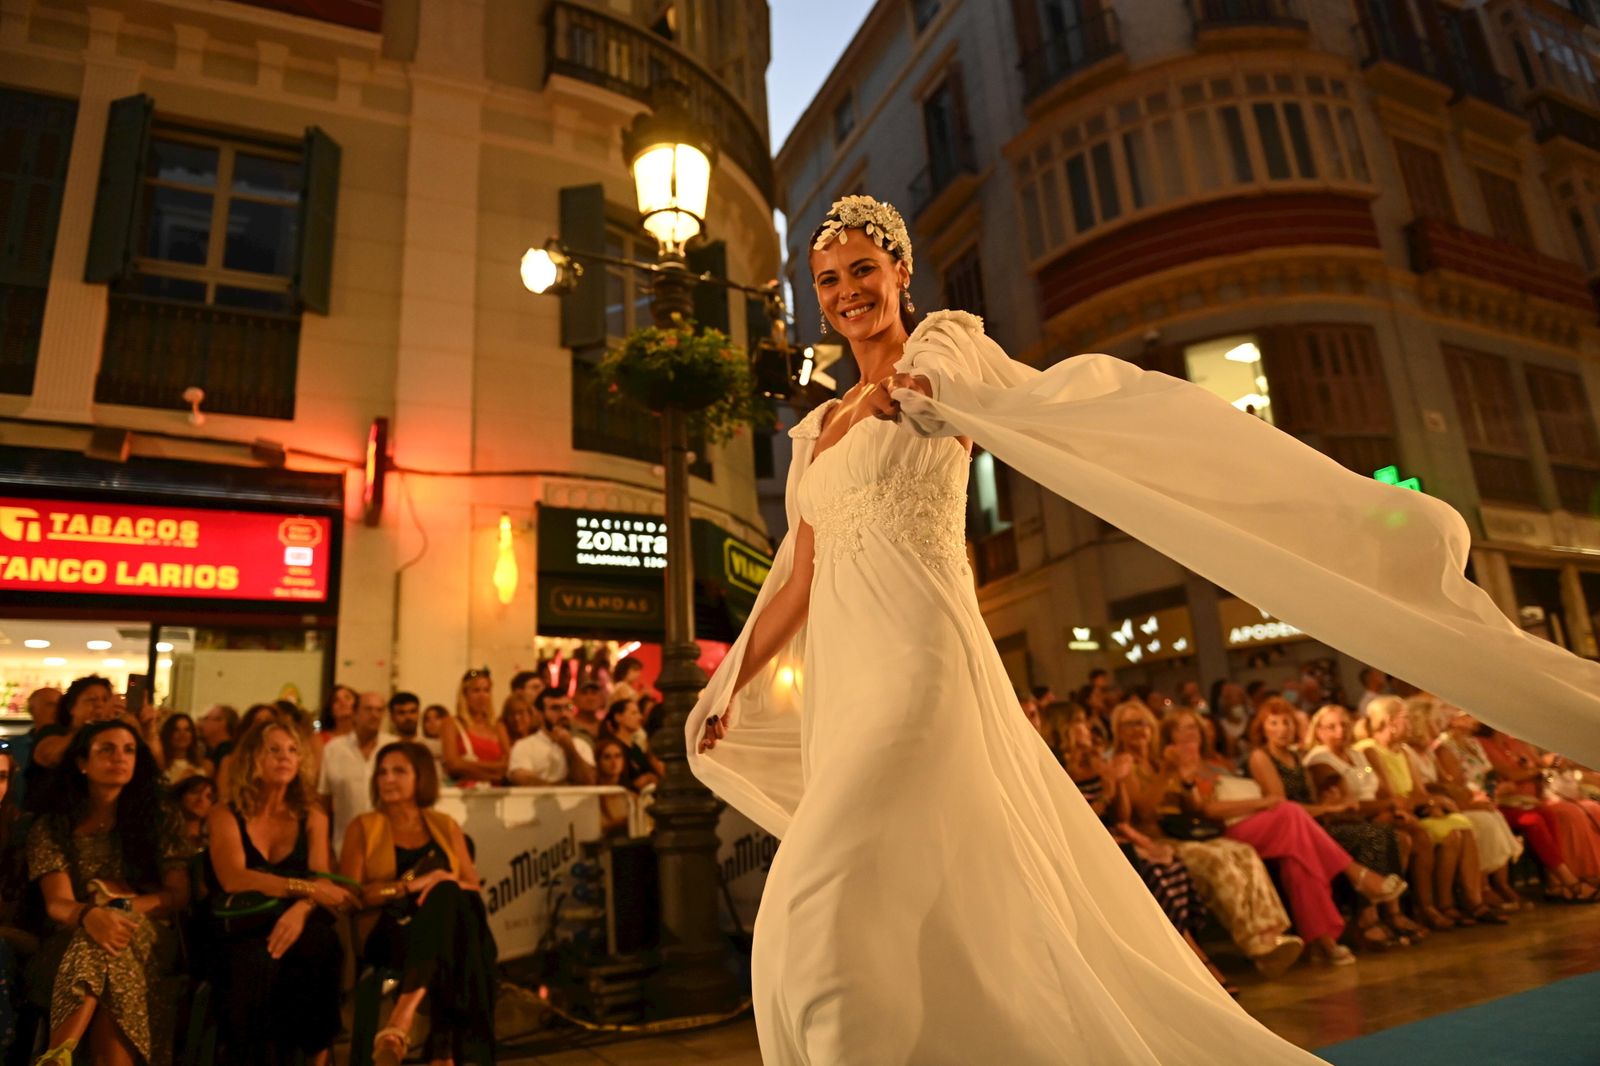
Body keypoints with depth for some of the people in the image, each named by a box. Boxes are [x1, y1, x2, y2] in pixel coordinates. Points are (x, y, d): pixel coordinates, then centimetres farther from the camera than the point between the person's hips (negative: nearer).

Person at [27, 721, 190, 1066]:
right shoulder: (51, 827, 5)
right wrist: (90, 914, -34)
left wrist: (121, 905, -15)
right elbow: (57, 904, -10)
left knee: (110, 950, -37)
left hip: (146, 940, 1)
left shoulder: (157, 818, 8)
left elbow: (178, 895, 3)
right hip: (73, 942, 0)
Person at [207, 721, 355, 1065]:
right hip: (242, 934, -1)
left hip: (293, 928, 2)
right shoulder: (225, 815, 3)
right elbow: (233, 879, -13)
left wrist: (301, 909, -26)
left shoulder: (312, 818, 11)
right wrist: (305, 888, -23)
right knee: (258, 961, -36)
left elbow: (322, 882, -2)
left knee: (321, 941, -33)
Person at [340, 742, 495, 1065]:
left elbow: (473, 887, 11)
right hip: (387, 932, -3)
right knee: (446, 902, -36)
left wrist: (448, 882, -13)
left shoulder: (446, 826, 18)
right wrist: (409, 885, -16)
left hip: (448, 927, 3)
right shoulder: (363, 827, 11)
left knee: (451, 900, -34)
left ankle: (402, 1019, -41)